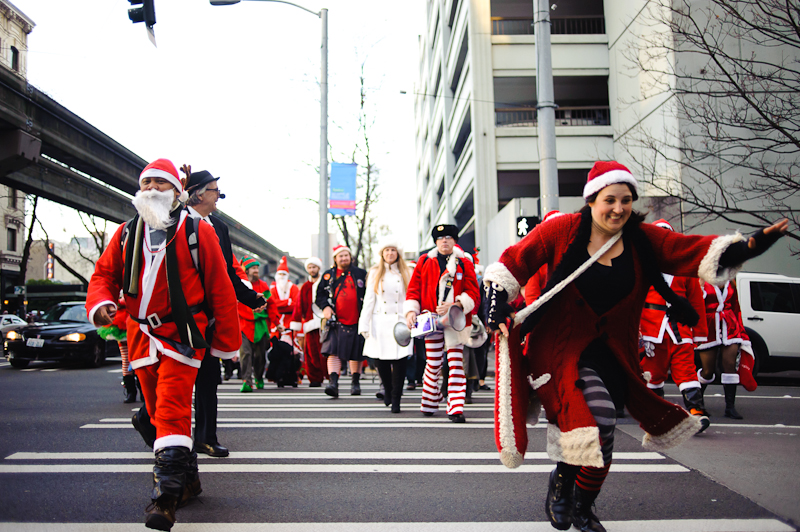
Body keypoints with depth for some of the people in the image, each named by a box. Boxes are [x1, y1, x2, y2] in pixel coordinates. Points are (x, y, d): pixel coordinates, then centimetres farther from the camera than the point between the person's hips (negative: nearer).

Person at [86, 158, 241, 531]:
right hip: (141, 333, 6)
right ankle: (187, 477, 28)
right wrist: (100, 303, -11)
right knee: (158, 411, 13)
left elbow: (220, 289, -2)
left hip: (182, 333, -5)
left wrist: (226, 342, -1)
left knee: (172, 409, -15)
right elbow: (104, 274, 14)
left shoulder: (196, 232, -3)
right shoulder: (127, 234, 10)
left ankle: (167, 494, -16)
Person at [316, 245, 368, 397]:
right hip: (336, 322, 0)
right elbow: (320, 295, 12)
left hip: (357, 321, 1)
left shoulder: (361, 274, 8)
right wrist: (325, 307, -7)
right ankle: (333, 383, -19)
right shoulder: (328, 276, 10)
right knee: (333, 352, -14)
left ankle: (355, 382, 24)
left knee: (356, 354, 9)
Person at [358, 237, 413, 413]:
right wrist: (364, 325, 0)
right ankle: (387, 389, 29)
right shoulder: (375, 273, 10)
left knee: (400, 360, -10)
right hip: (380, 323, 1)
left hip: (400, 322, -1)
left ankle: (396, 399, 0)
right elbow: (369, 300, 6)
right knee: (381, 361, 1)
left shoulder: (405, 273, 10)